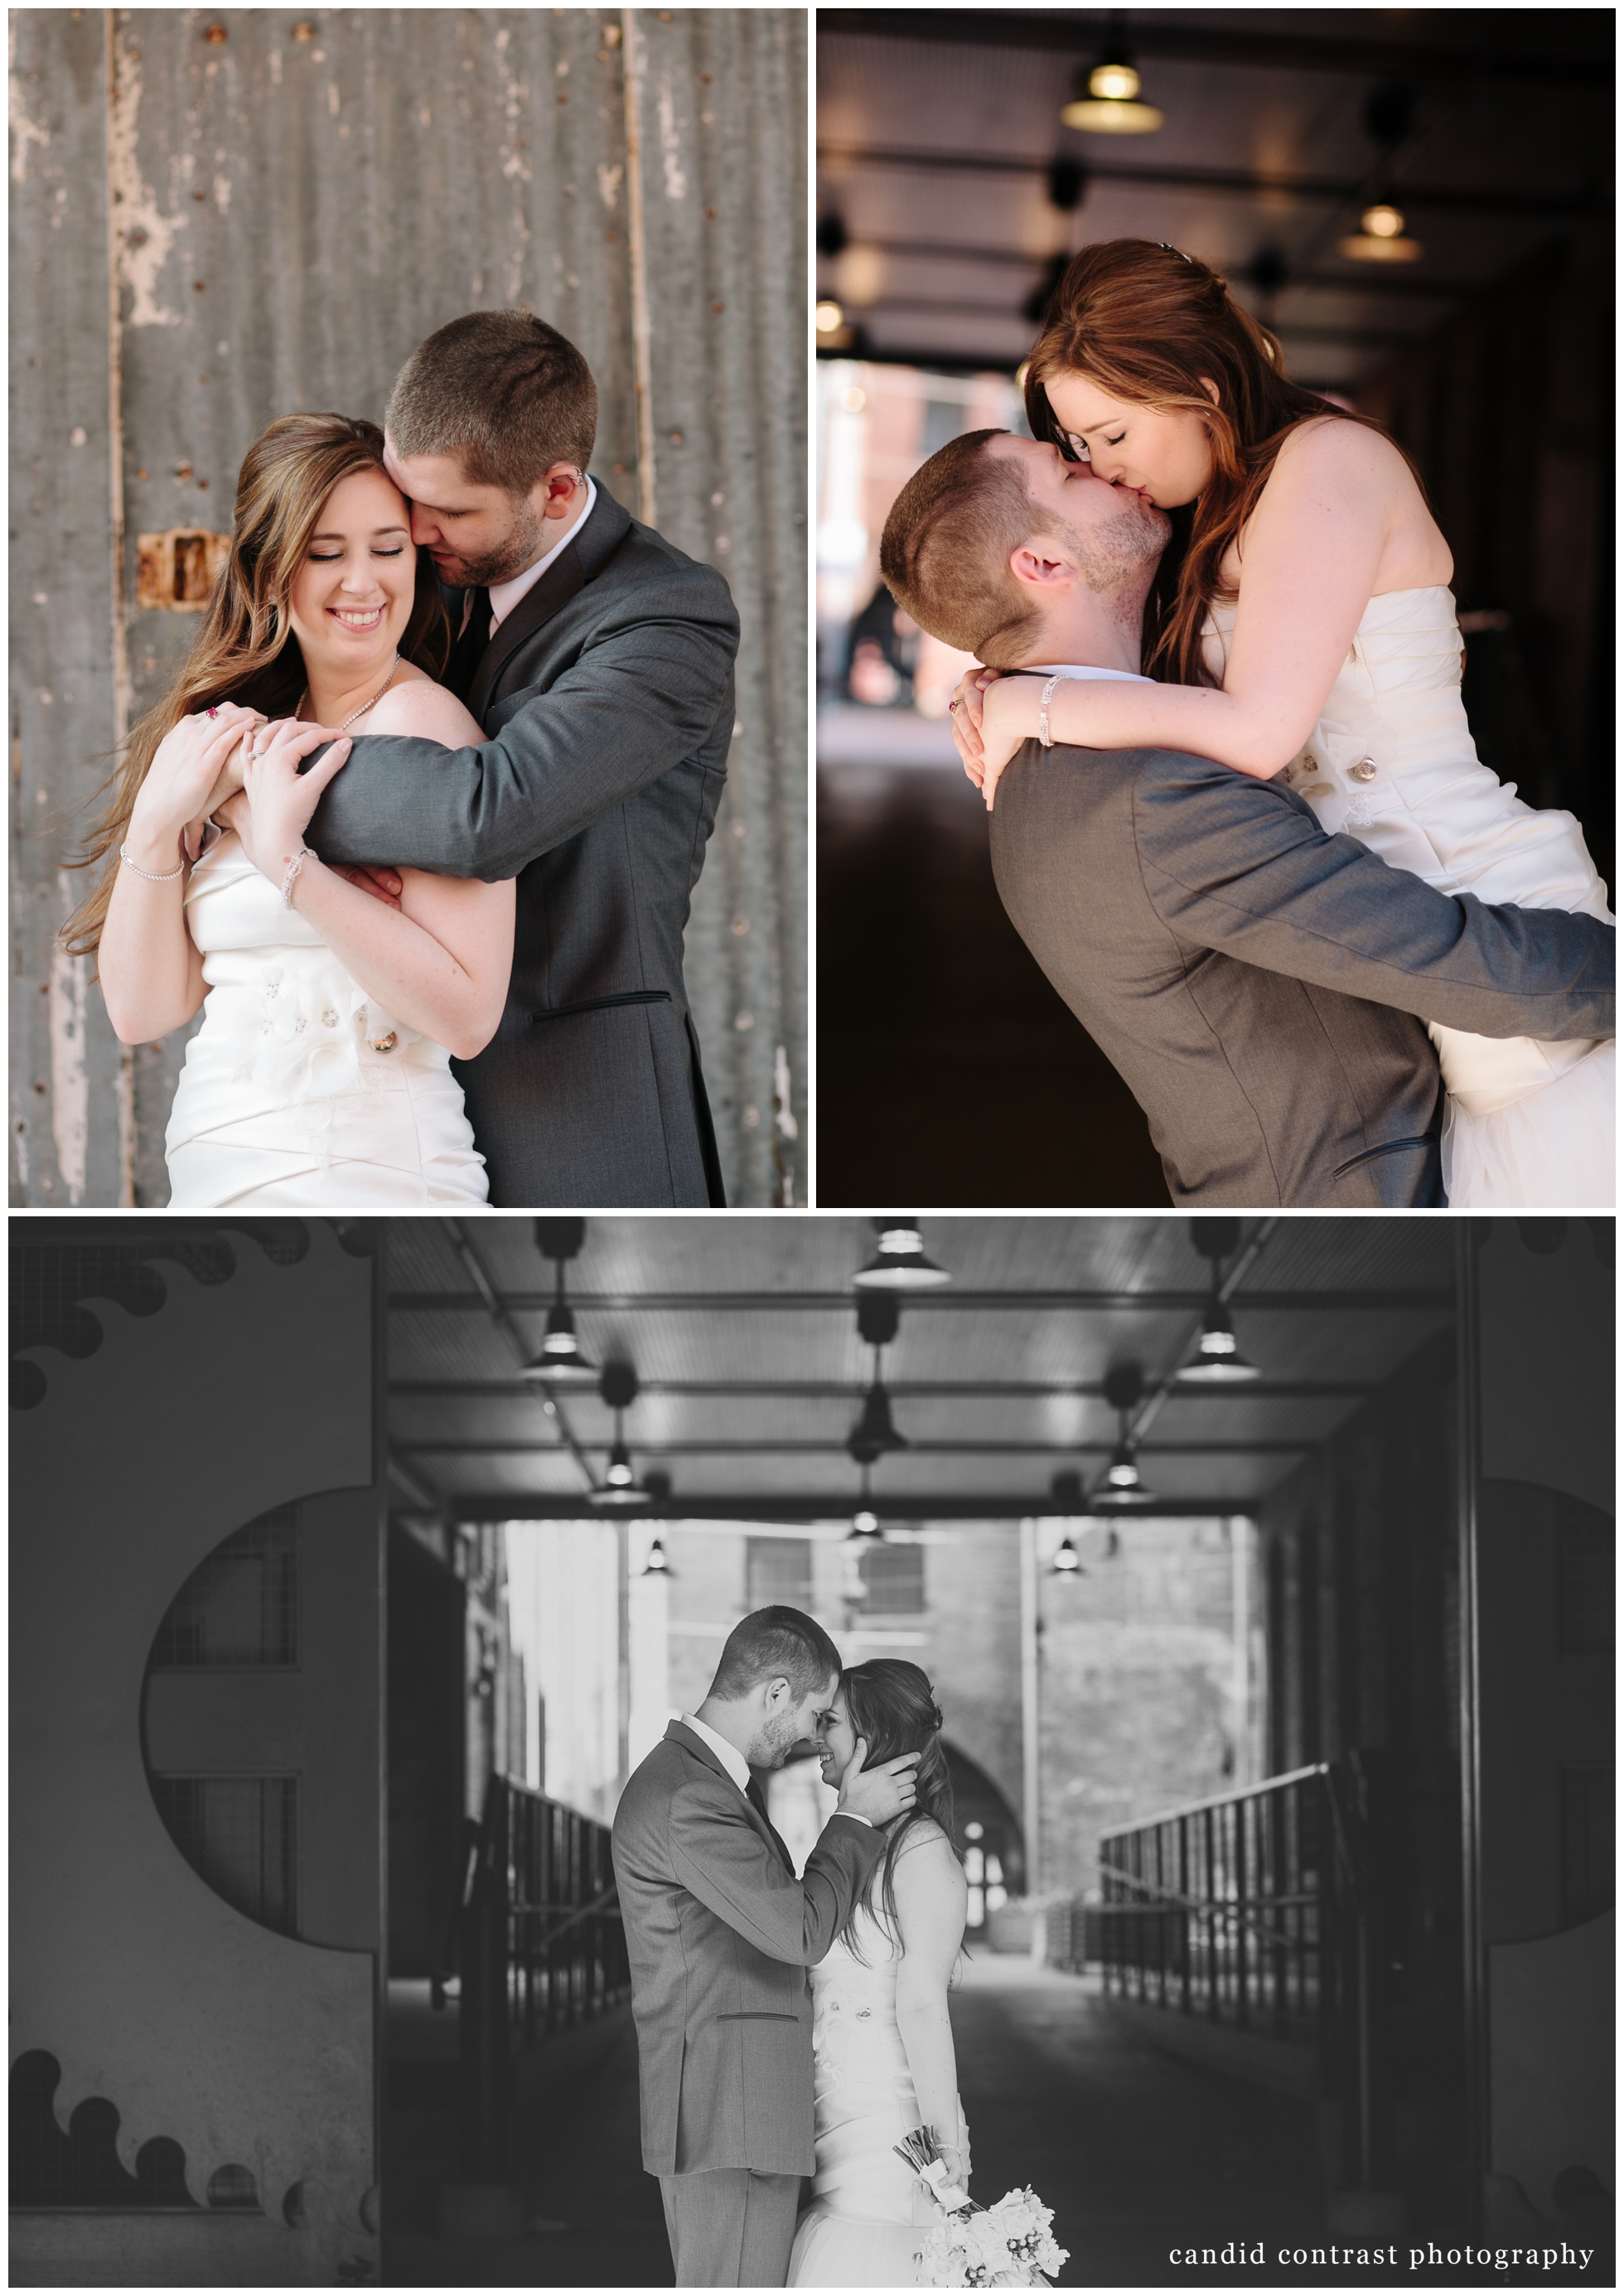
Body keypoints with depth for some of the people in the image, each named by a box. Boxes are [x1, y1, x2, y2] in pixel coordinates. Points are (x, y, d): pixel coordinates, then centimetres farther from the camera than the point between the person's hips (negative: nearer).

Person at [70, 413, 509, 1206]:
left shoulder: (421, 718, -9)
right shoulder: (244, 740, 11)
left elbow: (466, 1017, -19)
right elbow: (141, 1010, 6)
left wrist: (286, 858, -21)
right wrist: (158, 820, -7)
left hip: (355, 1174, -6)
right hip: (214, 1181, 6)